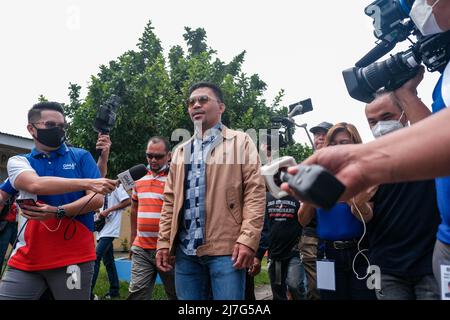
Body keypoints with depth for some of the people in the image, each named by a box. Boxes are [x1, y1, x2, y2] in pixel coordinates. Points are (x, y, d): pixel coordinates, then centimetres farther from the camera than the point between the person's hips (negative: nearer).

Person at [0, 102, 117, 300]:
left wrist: (58, 212, -17)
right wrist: (87, 182, -25)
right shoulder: (18, 161, 7)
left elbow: (97, 199, -4)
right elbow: (35, 184, -16)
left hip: (74, 257, -1)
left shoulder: (81, 157, 5)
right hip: (26, 259, 1)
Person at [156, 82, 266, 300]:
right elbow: (170, 200, 17)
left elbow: (255, 191, -6)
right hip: (186, 251, 5)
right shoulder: (181, 151, 20)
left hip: (225, 248, -5)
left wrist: (248, 239, -15)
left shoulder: (240, 141, 4)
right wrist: (164, 242, 8)